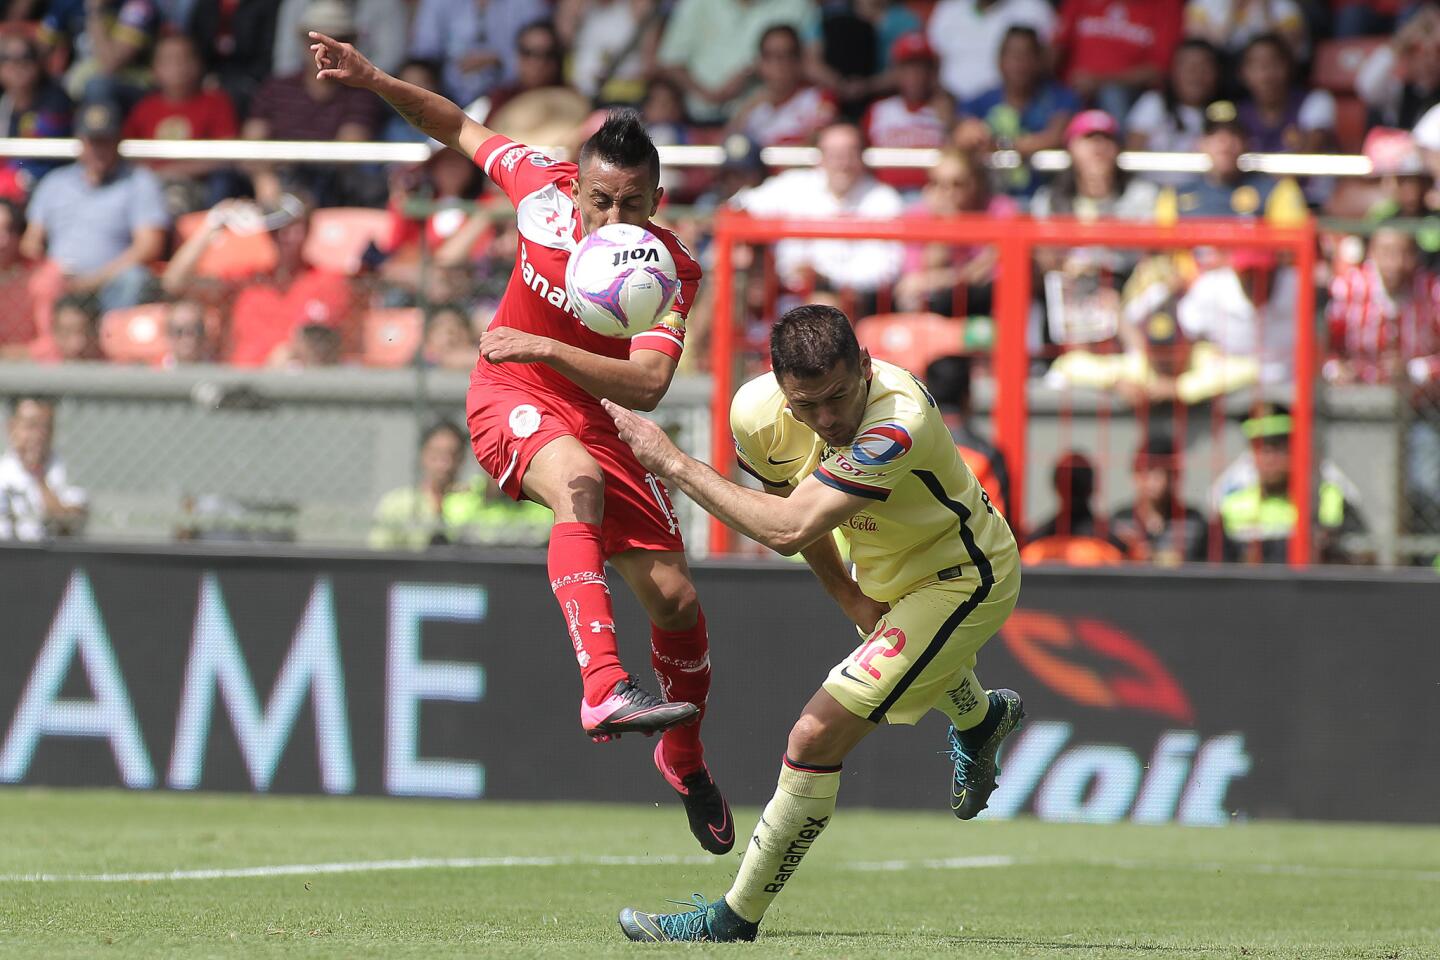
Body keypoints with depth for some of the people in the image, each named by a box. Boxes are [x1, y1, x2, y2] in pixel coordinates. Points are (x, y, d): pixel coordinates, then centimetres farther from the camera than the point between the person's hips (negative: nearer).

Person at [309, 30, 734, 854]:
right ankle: (604, 686, -51)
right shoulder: (542, 188, -15)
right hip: (510, 397, -1)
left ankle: (686, 755, 27)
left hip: (599, 414, 2)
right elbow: (463, 129, 5)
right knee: (578, 479, -37)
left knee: (674, 595, -3)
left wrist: (548, 349, -43)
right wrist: (376, 82, -6)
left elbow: (646, 386, -33)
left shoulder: (670, 270, -21)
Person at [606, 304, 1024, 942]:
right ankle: (980, 717, 76)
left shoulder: (898, 424, -43)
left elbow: (788, 529, -48)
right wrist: (847, 596, -7)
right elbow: (787, 500, 1)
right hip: (888, 575, 8)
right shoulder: (761, 411, -23)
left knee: (816, 737, -16)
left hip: (962, 582, -8)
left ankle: (736, 917, -2)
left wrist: (673, 463, -40)